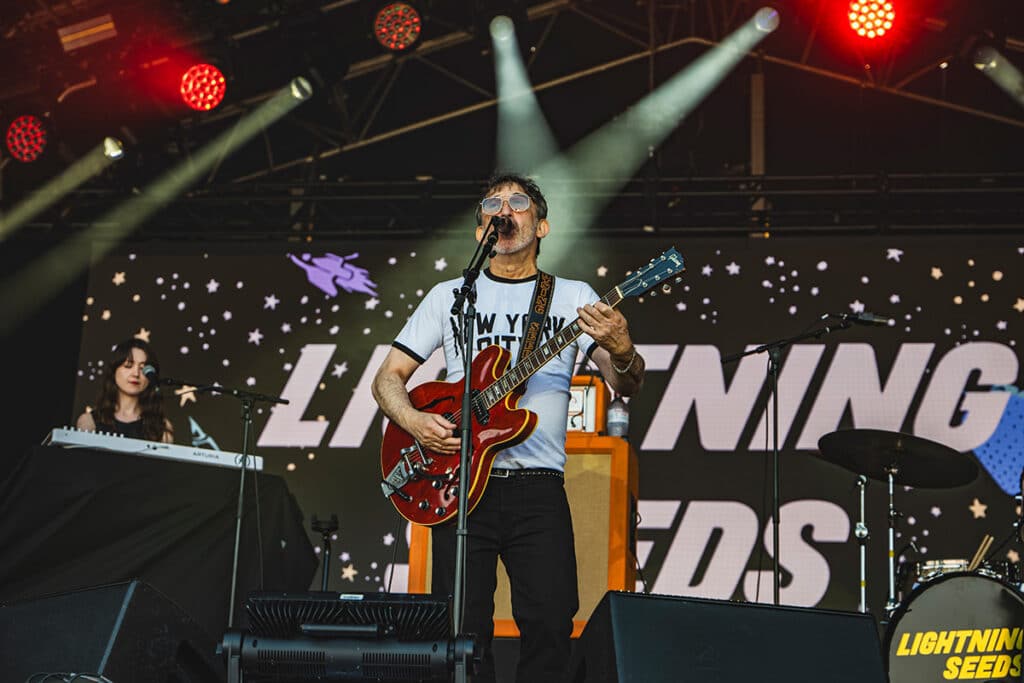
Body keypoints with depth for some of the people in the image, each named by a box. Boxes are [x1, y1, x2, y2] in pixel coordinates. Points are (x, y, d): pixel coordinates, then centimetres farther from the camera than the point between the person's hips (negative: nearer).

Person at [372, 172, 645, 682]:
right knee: (463, 628, -2)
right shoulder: (448, 296, 13)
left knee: (550, 622, -9)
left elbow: (626, 385, 0)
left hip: (539, 487, -1)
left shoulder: (573, 297, 10)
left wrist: (621, 352, -23)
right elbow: (388, 377, 13)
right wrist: (414, 422, -7)